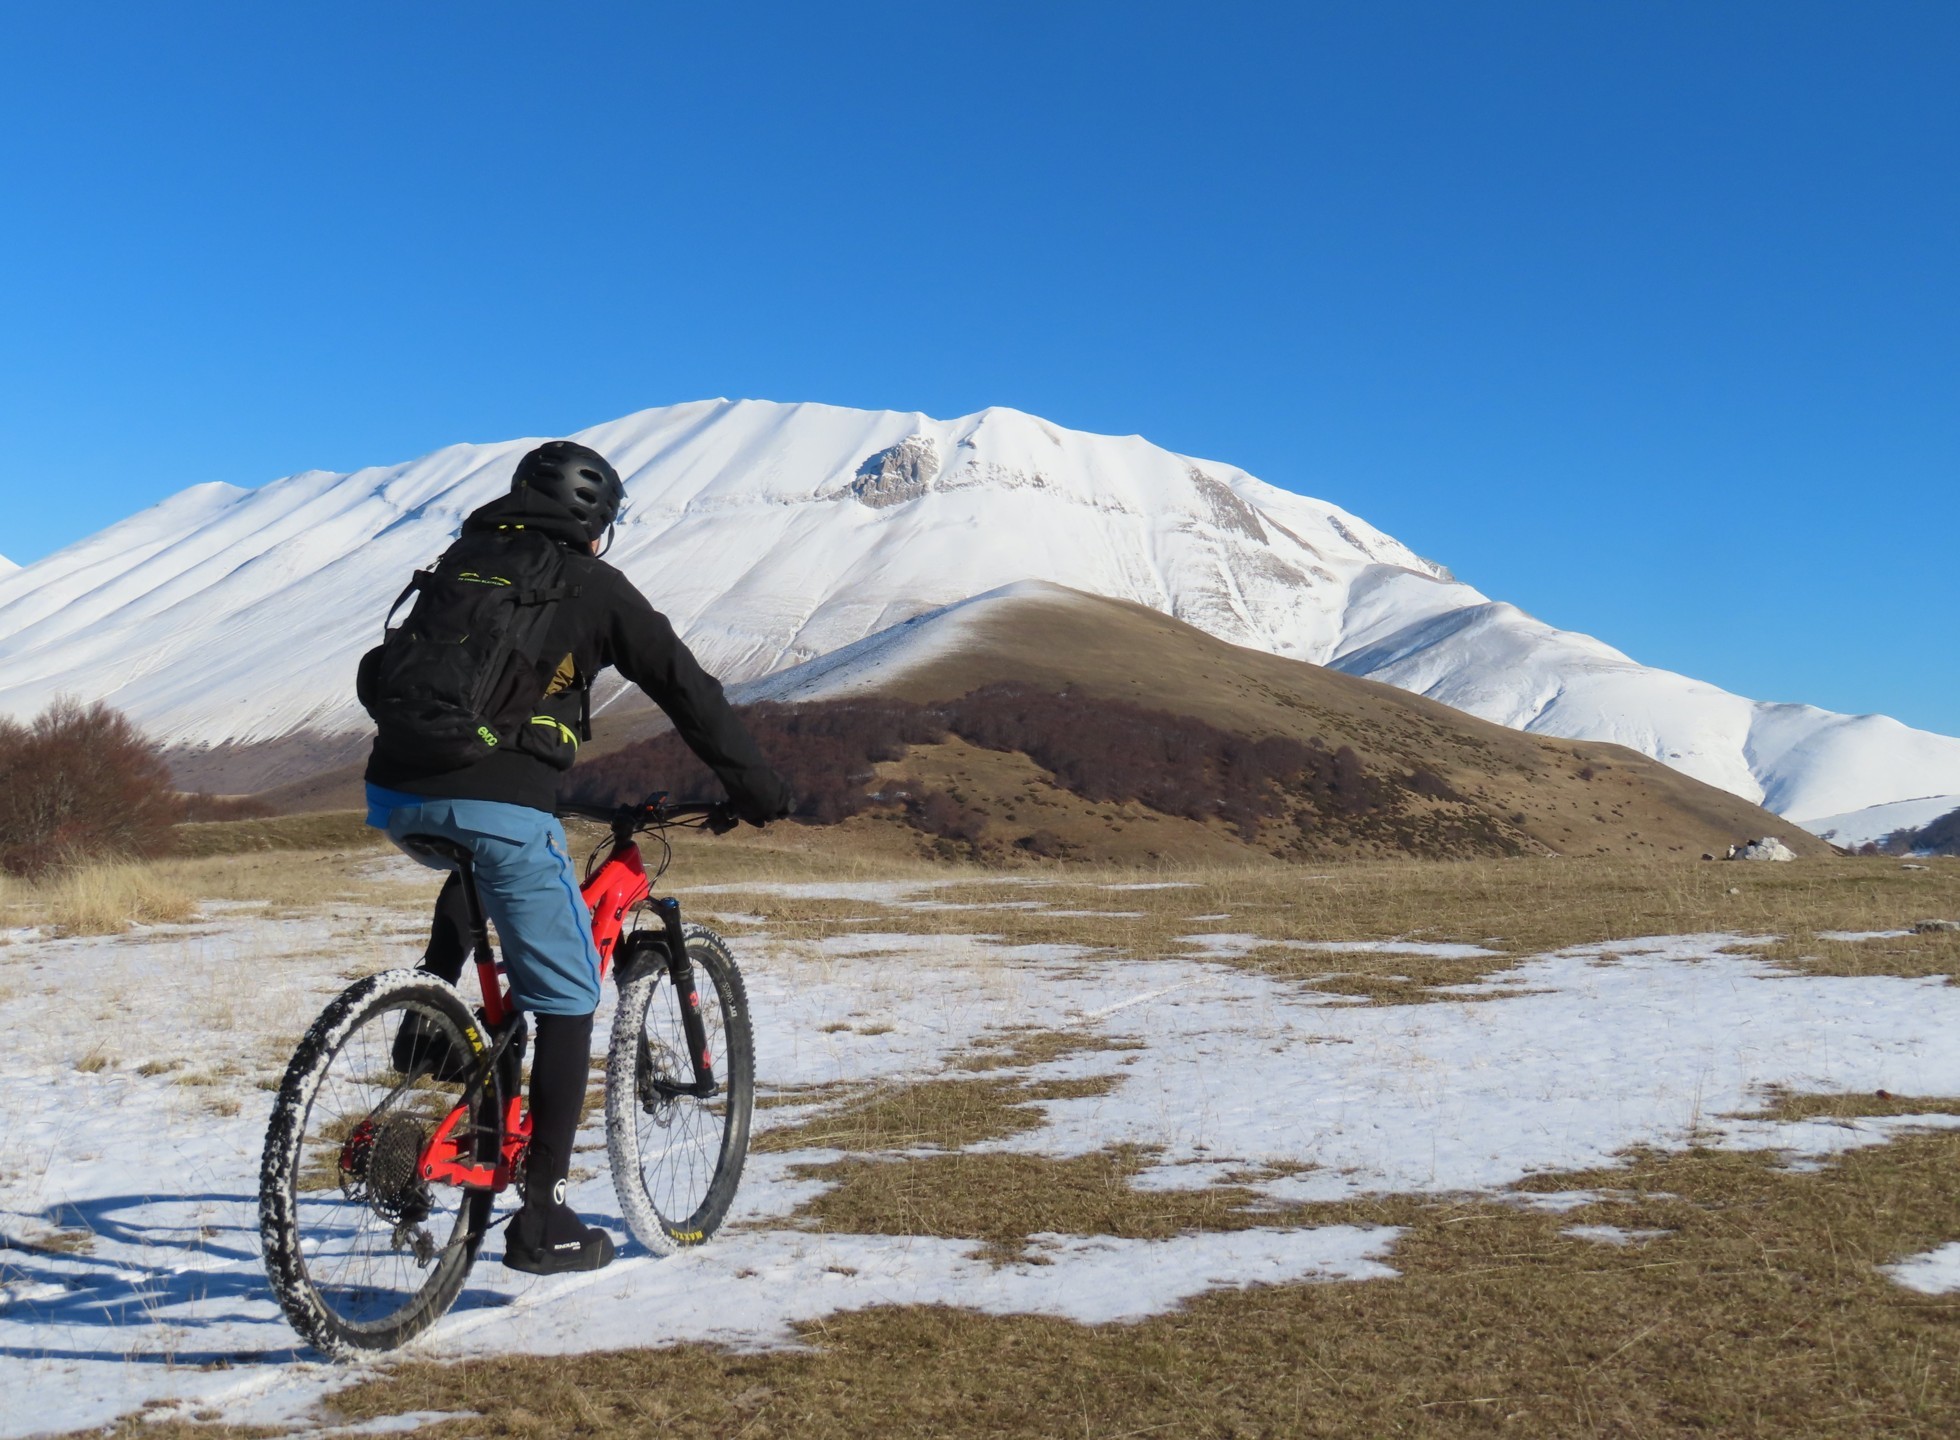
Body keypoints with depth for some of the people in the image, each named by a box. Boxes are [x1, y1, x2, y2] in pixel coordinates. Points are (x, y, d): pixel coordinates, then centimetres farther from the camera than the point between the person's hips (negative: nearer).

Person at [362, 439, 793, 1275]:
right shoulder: (594, 586, 8)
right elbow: (685, 688, 10)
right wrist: (754, 784, 21)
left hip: (395, 794, 6)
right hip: (498, 804, -6)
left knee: (477, 873, 40)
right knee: (568, 998, 7)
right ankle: (541, 1222, 7)